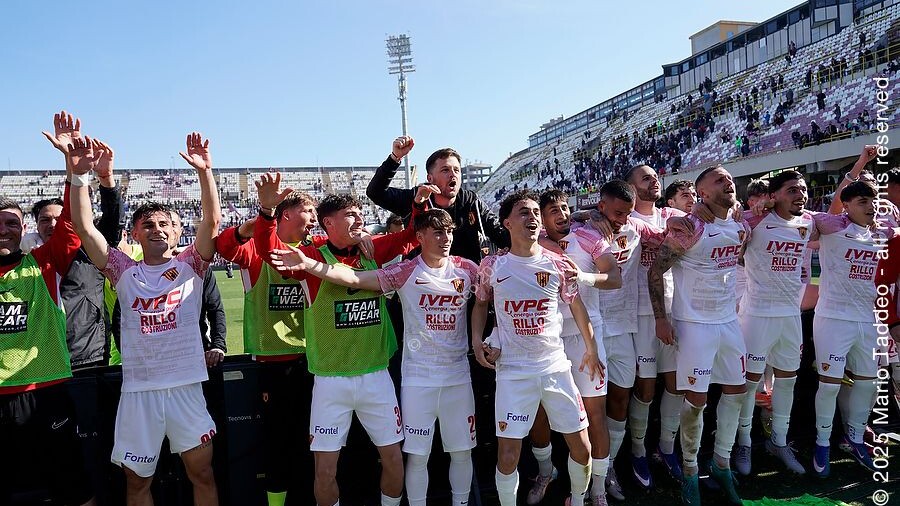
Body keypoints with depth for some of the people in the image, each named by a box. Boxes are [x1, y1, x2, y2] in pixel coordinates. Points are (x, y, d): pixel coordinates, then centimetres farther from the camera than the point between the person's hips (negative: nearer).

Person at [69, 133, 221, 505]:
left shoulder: (189, 266, 4)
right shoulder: (125, 272, 7)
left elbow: (212, 220, -8)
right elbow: (85, 228, -3)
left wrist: (204, 171, -20)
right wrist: (80, 176, -14)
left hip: (186, 386, -1)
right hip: (138, 390, 1)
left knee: (202, 473, 7)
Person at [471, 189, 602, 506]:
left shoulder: (557, 263, -1)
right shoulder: (492, 266, -3)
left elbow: (576, 305, 11)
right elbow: (481, 303, 13)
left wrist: (591, 349, 14)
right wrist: (477, 339, -2)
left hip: (557, 366, 2)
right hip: (512, 371, -1)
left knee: (581, 447, 8)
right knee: (508, 455, -3)